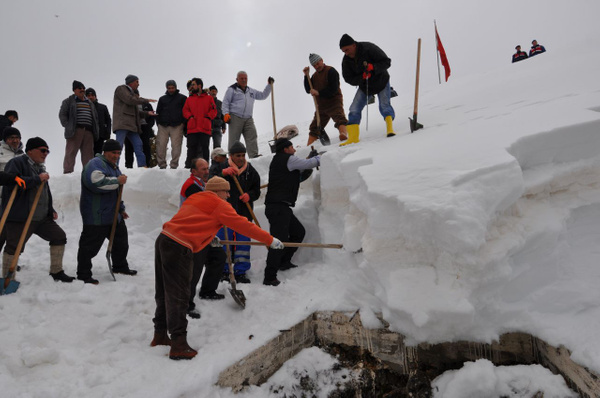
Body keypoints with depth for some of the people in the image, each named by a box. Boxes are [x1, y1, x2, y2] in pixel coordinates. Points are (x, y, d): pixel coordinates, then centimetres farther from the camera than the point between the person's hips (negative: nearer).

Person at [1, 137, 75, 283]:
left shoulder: (40, 167, 19)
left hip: (42, 217, 8)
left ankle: (56, 271, 17)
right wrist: (37, 179, -23)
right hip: (20, 218, -8)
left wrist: (51, 210, 20)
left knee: (59, 236, 7)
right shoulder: (17, 163, -7)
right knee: (14, 247, -3)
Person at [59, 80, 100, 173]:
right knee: (71, 153, -9)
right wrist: (68, 126, -7)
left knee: (88, 153, 2)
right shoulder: (69, 101, 10)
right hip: (75, 131, -5)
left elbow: (95, 117, 26)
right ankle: (67, 172, -12)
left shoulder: (89, 103, 25)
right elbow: (62, 114, 5)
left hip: (88, 131, 5)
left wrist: (96, 129, 13)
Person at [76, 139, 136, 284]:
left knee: (121, 241, 19)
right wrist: (117, 181, -23)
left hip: (113, 214, 10)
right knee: (90, 246, -2)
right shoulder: (95, 164, -12)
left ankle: (120, 266, 37)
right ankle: (83, 275, 8)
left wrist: (121, 209, 28)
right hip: (96, 216, -10)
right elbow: (96, 183, -31)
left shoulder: (113, 166, 20)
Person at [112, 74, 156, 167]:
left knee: (138, 145, 2)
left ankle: (142, 166, 3)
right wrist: (146, 100, -5)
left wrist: (147, 113, 14)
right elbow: (129, 100, -14)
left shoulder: (131, 93, 28)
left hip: (131, 125, 9)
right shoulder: (121, 89, 4)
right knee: (119, 145, -15)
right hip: (122, 123, -8)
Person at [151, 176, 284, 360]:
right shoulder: (218, 204, -3)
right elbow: (242, 225, -6)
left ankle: (160, 335, 30)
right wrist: (270, 240, -1)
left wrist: (209, 237, 37)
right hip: (178, 248, -9)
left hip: (163, 240, 9)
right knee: (178, 296, -5)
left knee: (165, 292, 18)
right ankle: (178, 346, -1)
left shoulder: (195, 198, 21)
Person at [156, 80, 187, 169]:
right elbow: (158, 112, 21)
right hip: (163, 126, 3)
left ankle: (174, 165, -2)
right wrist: (158, 123, 9)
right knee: (161, 145, -5)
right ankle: (162, 164, 2)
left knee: (176, 146, -7)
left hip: (177, 126, -3)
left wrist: (183, 123, -2)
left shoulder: (182, 98, 11)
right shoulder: (162, 99, 21)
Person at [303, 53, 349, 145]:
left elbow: (333, 89, -17)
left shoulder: (331, 71, -6)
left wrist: (318, 93, -19)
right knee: (315, 127, 8)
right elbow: (308, 90, 10)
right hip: (321, 105, 8)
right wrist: (306, 76, 1)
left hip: (334, 102, -8)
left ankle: (344, 134, -54)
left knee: (340, 119, -31)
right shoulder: (314, 76, 17)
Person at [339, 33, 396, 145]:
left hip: (381, 81, -3)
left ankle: (390, 128, -13)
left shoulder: (369, 48, -23)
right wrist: (362, 77, -29)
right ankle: (353, 138, -2)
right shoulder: (346, 60, -11)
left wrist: (373, 67, -37)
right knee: (354, 111, -6)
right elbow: (349, 79, -11)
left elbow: (386, 62, -20)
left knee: (384, 106, -23)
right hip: (364, 86, 3)